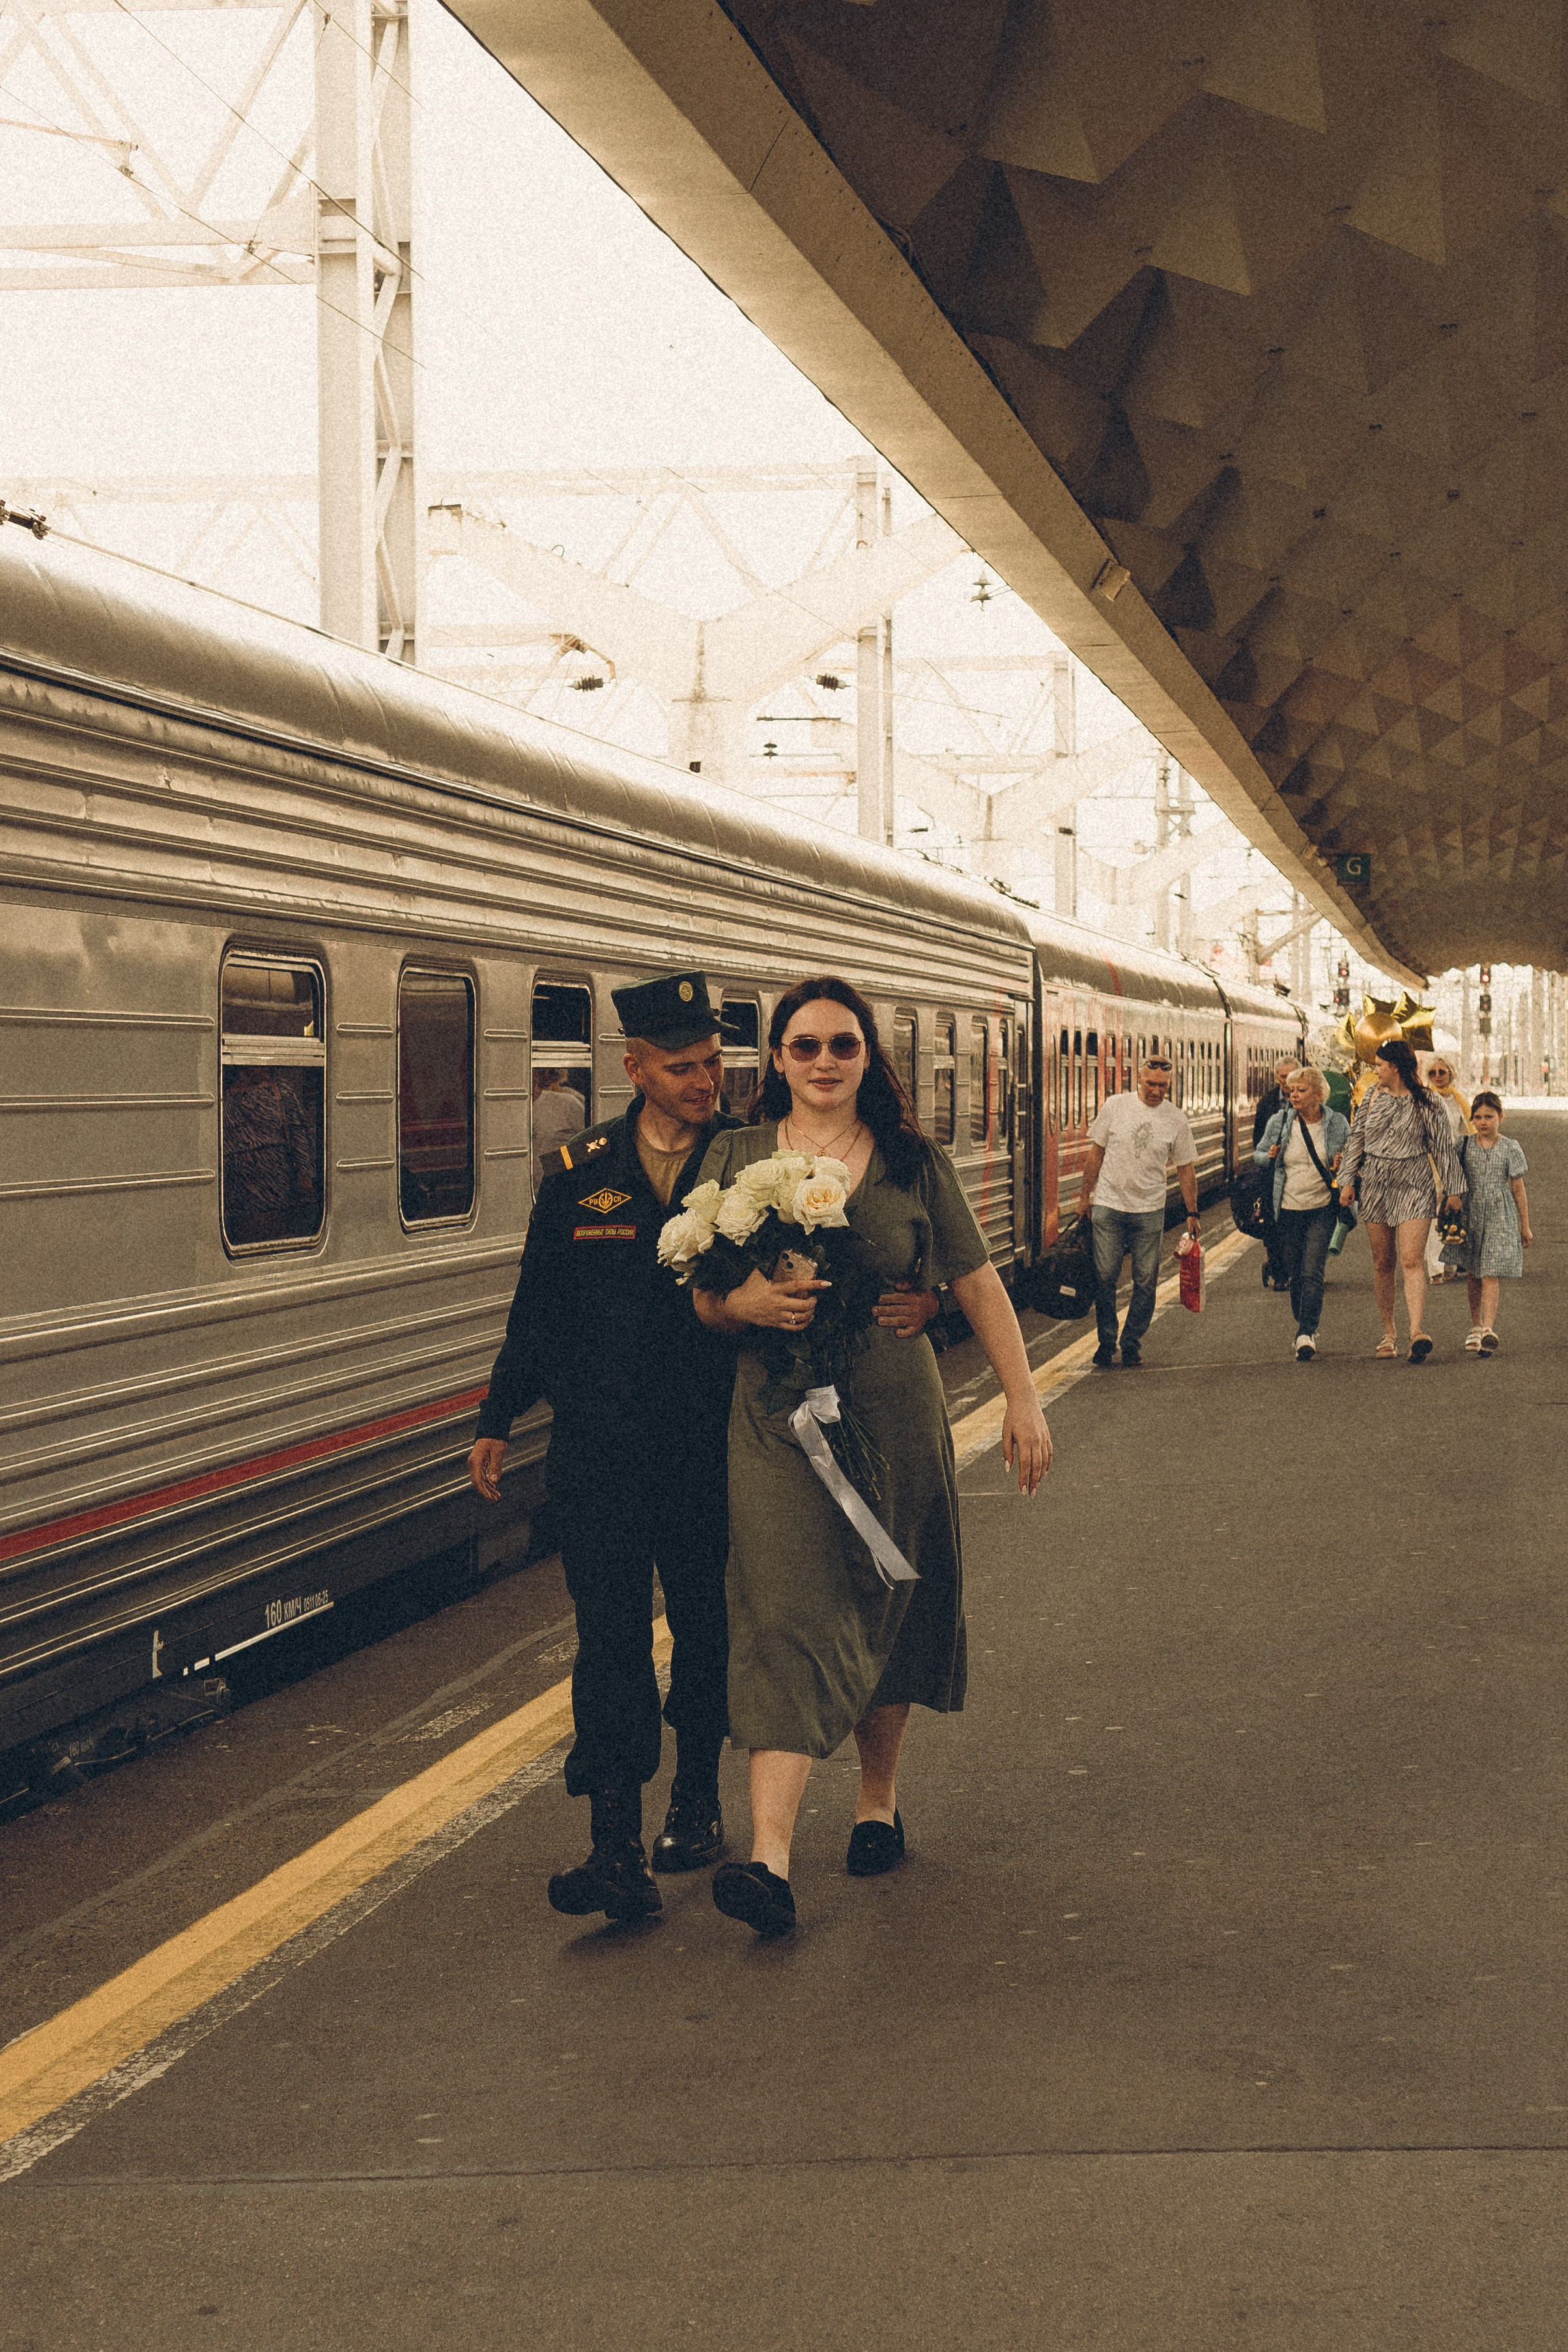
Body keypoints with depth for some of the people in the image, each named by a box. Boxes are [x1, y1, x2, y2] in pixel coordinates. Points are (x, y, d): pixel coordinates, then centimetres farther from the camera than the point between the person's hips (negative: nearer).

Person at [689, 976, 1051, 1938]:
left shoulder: (915, 1163, 4)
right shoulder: (737, 1157, 5)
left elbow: (979, 1285, 6)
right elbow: (704, 1297, 6)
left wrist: (1023, 1400, 2)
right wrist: (750, 1302, -16)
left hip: (894, 1417, 1)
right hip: (777, 1422, -1)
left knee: (887, 1611, 12)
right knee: (787, 1619, -10)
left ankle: (879, 1801, 35)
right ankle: (770, 1861, -16)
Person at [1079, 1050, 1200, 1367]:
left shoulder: (1175, 1120, 0)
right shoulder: (1115, 1106, -1)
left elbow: (1186, 1169, 6)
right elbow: (1096, 1153, 7)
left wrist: (1192, 1213, 4)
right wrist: (1085, 1195, 5)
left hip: (1150, 1211, 0)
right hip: (1108, 1207, 0)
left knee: (1146, 1282, 2)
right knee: (1104, 1277, -1)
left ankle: (1132, 1343, 16)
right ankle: (1106, 1342, 11)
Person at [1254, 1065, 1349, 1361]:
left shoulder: (1337, 1124, -1)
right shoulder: (1279, 1122, 1)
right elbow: (1258, 1154, 12)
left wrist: (1341, 1167, -11)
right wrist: (1270, 1156, -11)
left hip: (1322, 1209, -2)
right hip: (1288, 1210, 2)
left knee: (1312, 1273, -12)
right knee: (1295, 1275, 8)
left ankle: (1306, 1335, -14)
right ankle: (1305, 1327, 26)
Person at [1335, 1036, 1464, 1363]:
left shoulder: (1426, 1105, -3)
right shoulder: (1372, 1096, 7)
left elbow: (1443, 1147, 2)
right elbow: (1356, 1138, 13)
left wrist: (1452, 1189, 3)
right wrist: (1348, 1180, 7)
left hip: (1414, 1187, -4)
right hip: (1376, 1186, 4)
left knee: (1412, 1260, -16)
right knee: (1383, 1263, 7)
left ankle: (1417, 1331, -27)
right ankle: (1388, 1332, 18)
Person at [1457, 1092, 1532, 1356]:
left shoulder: (1510, 1148, 1)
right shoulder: (1465, 1146, 5)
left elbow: (1519, 1189, 4)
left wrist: (1525, 1226, 7)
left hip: (1500, 1217, -3)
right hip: (1471, 1215, 3)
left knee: (1491, 1275, -12)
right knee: (1473, 1277, 8)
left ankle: (1489, 1330, -19)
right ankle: (1476, 1328, 19)